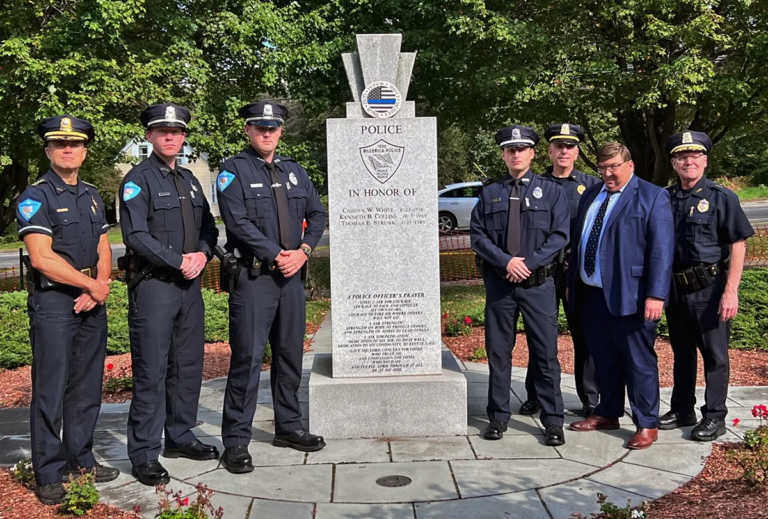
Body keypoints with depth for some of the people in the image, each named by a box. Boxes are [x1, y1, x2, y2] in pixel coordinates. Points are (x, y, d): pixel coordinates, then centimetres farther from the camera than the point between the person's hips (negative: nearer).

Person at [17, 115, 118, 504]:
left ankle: (81, 461, 24)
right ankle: (49, 476, 7)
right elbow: (42, 258, -15)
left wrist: (100, 289, -5)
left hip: (92, 302, 6)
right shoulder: (36, 196, -6)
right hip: (53, 301, -6)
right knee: (51, 389, -2)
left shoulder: (92, 196, 14)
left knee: (88, 387, 11)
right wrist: (92, 284, -10)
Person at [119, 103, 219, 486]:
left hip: (189, 283, 7)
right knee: (151, 372, -5)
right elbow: (136, 236, -14)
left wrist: (202, 254, -4)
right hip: (153, 285, -7)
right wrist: (179, 261, -16)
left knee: (189, 365, 12)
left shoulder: (190, 181, 16)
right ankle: (144, 456, 4)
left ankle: (180, 437, 26)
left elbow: (208, 227, 17)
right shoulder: (138, 180, -5)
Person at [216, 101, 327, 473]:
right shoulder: (234, 171, -3)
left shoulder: (294, 171, 15)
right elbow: (238, 222, -14)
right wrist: (276, 254, -15)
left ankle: (288, 427, 27)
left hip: (291, 275, 6)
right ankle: (236, 442, 2)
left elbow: (317, 214, 14)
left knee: (290, 353, 13)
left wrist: (303, 251, -2)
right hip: (253, 277, -6)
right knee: (247, 357, -7)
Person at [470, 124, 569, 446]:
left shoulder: (550, 191, 5)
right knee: (498, 352, 8)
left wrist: (528, 262, -13)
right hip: (499, 284, 2)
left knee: (545, 353, 1)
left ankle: (553, 421, 11)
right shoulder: (490, 194, 8)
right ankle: (498, 416, 20)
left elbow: (560, 235, -3)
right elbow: (477, 236, 2)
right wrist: (506, 261, -12)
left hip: (538, 284, -1)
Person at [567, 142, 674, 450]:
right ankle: (608, 414, 32)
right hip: (591, 295, 6)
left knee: (639, 362, 4)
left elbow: (661, 249, -12)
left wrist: (655, 295, -19)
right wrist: (572, 283, 16)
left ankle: (647, 425, 17)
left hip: (629, 297, -6)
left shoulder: (652, 196, -5)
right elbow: (578, 242, 19)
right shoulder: (590, 196, 15)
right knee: (603, 360, 16)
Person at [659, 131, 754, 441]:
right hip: (675, 288, 5)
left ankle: (714, 417, 14)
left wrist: (731, 291, -16)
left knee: (714, 355, 3)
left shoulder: (721, 197, -6)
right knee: (682, 353, 15)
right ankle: (682, 410, 27)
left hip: (709, 289, -4)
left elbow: (738, 245, -9)